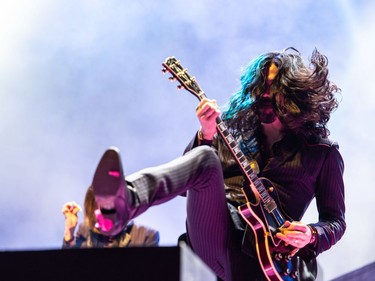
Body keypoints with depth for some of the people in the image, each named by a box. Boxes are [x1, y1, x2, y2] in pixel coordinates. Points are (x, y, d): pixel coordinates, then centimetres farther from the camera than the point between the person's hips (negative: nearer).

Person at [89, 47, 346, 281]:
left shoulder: (323, 154, 14)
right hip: (214, 239, 0)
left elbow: (336, 221, 12)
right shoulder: (234, 134, 19)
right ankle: (123, 202, -52)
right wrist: (206, 136, -6)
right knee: (204, 157, -27)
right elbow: (186, 183, 9)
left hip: (261, 257, 0)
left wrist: (310, 236, -10)